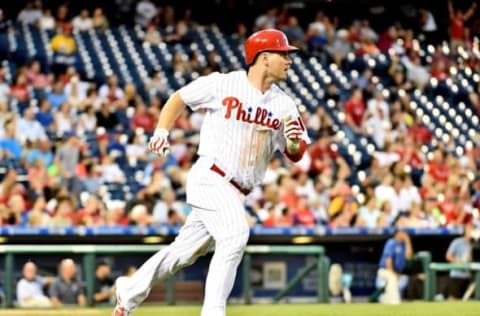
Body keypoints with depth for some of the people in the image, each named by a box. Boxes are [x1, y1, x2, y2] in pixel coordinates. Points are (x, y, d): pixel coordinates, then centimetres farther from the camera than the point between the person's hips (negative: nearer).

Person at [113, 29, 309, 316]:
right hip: (210, 179, -6)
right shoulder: (223, 84, -6)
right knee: (235, 233, -26)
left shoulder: (284, 104, 5)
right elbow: (179, 98, 8)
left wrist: (294, 142, -17)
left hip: (237, 194, 6)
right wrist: (162, 131, -5)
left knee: (187, 250, 11)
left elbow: (296, 155, 5)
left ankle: (130, 291, 29)